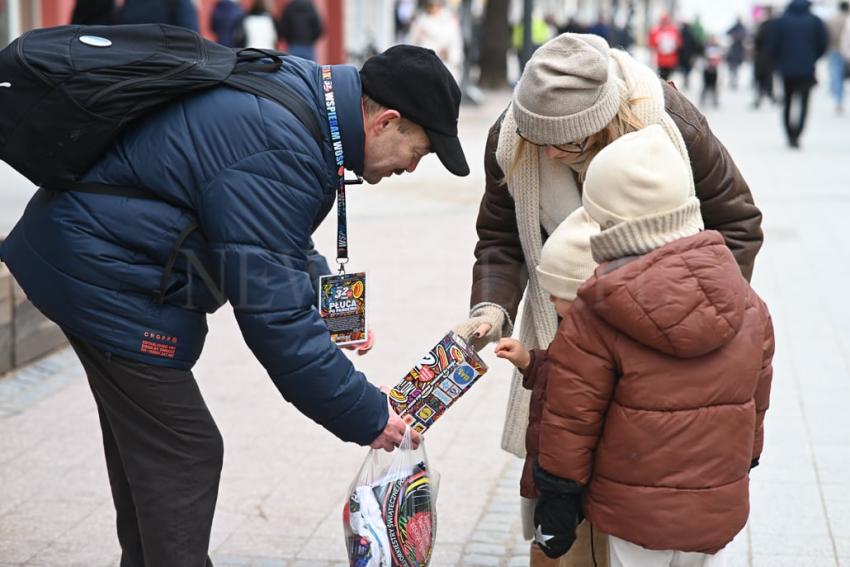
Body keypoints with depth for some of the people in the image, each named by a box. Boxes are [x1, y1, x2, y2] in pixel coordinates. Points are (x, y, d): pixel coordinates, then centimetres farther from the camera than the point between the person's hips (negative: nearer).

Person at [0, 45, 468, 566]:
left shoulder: (296, 85, 2)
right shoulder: (280, 153, -28)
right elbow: (274, 313, -27)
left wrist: (323, 301, 4)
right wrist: (365, 416, -19)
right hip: (104, 276, -11)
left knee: (141, 441, 22)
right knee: (184, 454, -4)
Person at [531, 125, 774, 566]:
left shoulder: (592, 319, -17)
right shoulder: (746, 303, -2)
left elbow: (569, 418, -11)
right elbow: (757, 397, 10)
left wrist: (556, 499, 0)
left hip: (636, 513, -4)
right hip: (719, 507, 4)